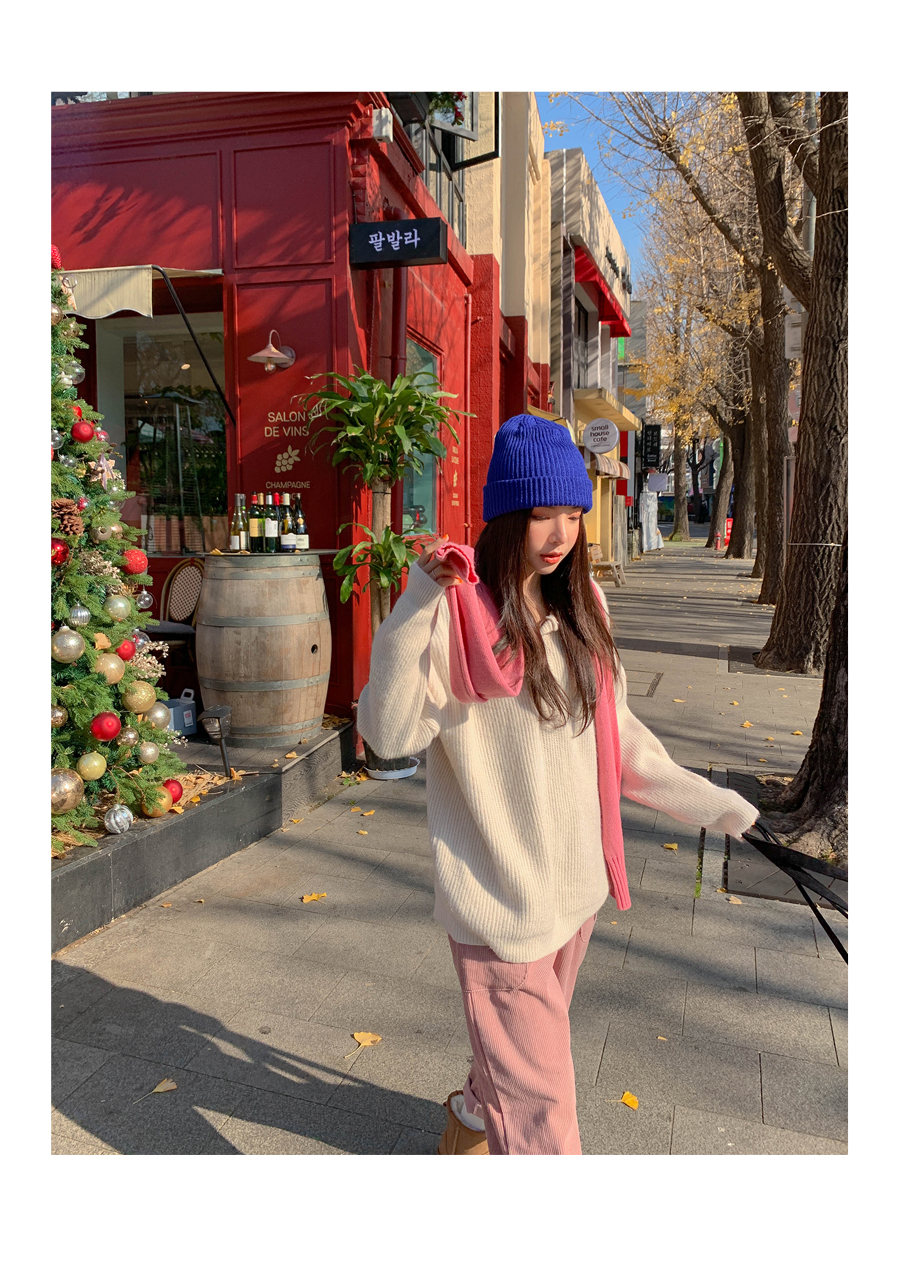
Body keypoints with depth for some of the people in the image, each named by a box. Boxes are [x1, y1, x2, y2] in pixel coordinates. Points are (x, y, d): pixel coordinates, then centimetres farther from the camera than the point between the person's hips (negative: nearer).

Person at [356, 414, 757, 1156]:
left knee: (528, 1040, 28)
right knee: (537, 1100, 1)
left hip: (575, 883, 7)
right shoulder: (459, 611, -17)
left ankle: (476, 1117, 56)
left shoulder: (581, 607, 3)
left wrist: (702, 799, 13)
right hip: (500, 894, -7)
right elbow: (391, 733, -24)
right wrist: (413, 612, -32)